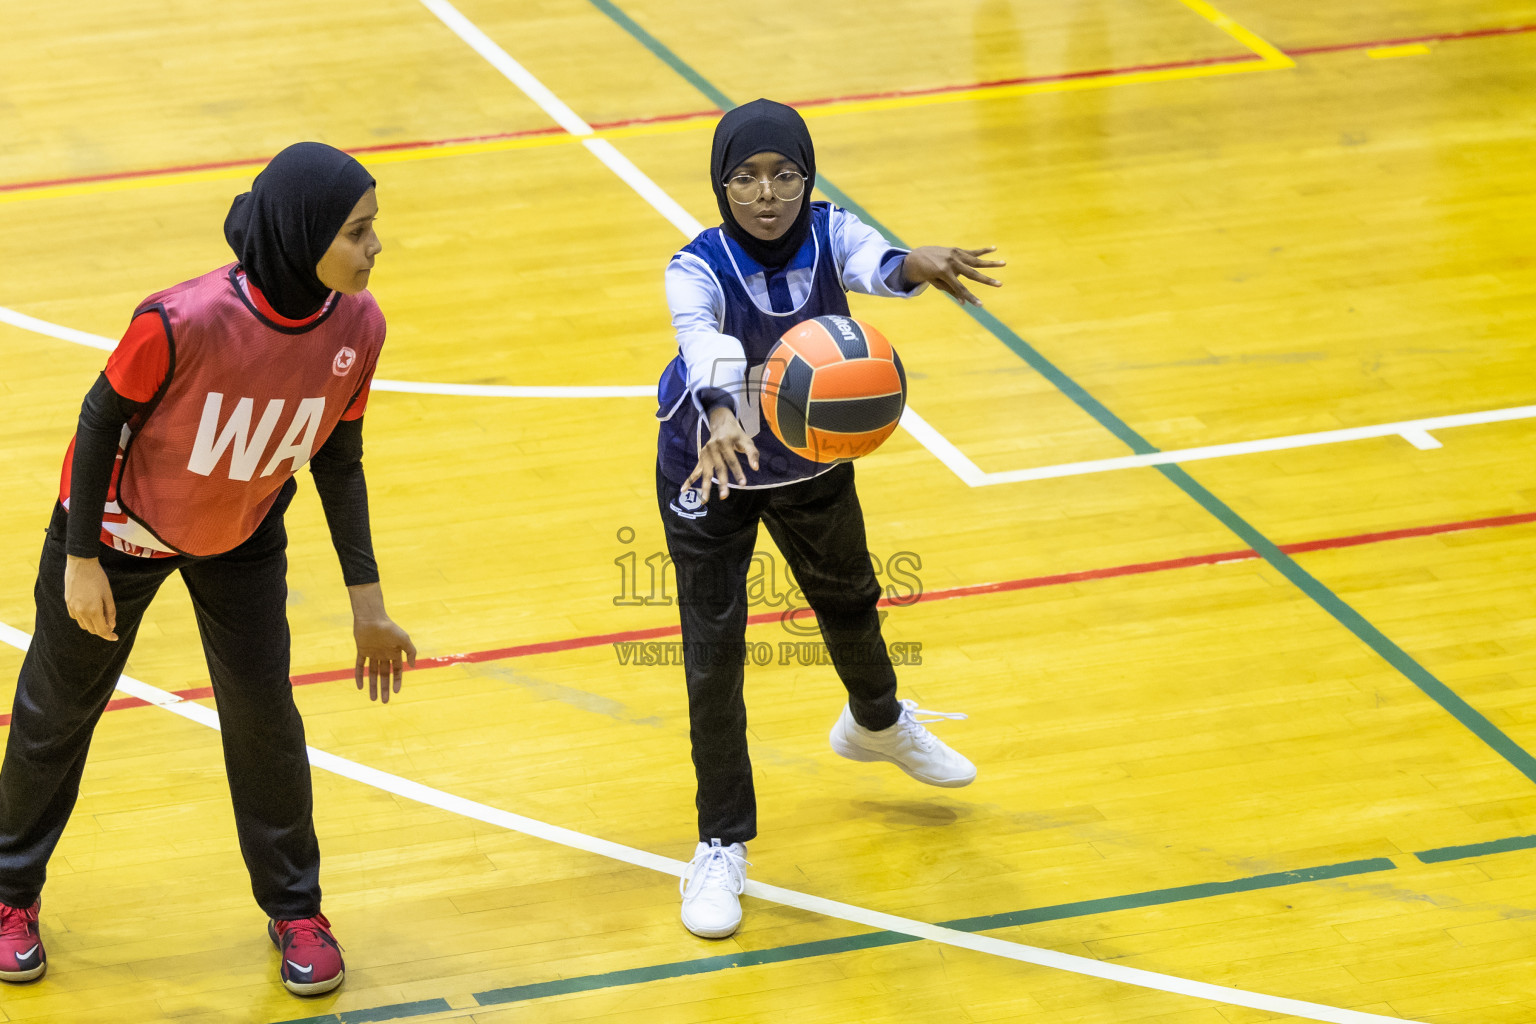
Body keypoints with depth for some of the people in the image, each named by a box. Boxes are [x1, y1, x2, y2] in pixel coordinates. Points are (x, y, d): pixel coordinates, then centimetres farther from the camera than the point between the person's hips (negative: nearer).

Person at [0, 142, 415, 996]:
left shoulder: (356, 326, -23)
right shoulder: (185, 321, -39)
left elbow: (339, 459, -7)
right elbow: (104, 418, -21)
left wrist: (367, 599, -4)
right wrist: (81, 558, -15)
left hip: (243, 537, 4)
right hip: (125, 530, -3)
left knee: (265, 716, 5)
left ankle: (295, 909, 27)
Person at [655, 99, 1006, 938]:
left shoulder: (829, 235, -24)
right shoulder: (700, 269, -32)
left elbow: (872, 263, -48)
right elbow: (701, 341, -53)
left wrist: (916, 265, -73)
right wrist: (721, 417, -75)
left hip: (813, 464, 3)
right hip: (712, 468, -3)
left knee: (848, 599, 25)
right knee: (713, 654, -7)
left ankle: (878, 723, 58)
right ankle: (721, 846, 7)